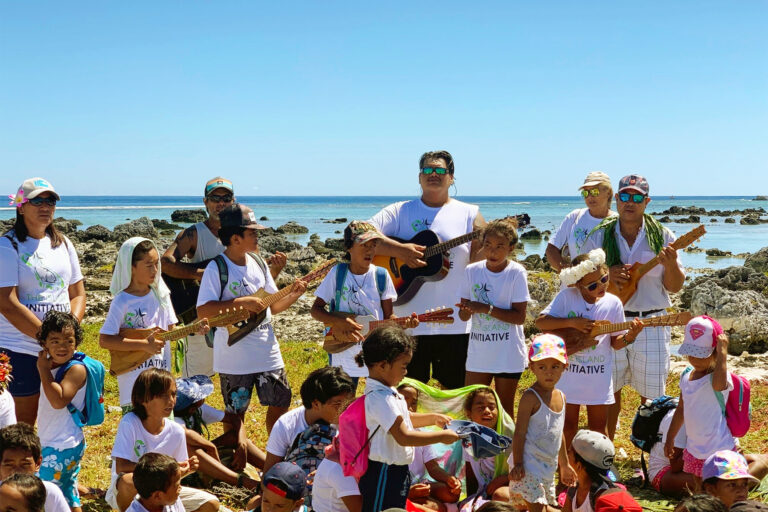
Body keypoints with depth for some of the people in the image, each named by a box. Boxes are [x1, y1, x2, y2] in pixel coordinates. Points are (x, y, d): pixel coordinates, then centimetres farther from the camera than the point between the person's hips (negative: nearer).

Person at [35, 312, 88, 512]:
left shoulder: (76, 369, -17)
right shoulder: (53, 366, 9)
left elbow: (58, 401, -29)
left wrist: (44, 371, -22)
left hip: (63, 447, -9)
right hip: (51, 443, 9)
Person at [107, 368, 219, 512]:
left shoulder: (177, 431, -6)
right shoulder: (130, 423, -20)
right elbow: (121, 467, -28)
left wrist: (186, 470, -18)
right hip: (126, 495, -5)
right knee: (130, 481, -40)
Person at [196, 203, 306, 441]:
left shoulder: (258, 264, 7)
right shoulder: (217, 268, -13)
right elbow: (202, 310, -22)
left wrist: (293, 294, -5)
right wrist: (241, 302, -26)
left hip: (267, 353, 6)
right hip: (234, 358, -6)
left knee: (280, 403, 12)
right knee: (235, 412, 6)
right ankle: (238, 458, 20)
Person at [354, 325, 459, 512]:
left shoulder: (387, 392, 7)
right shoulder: (380, 399, -26)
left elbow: (404, 419, 22)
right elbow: (404, 437, -29)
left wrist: (433, 418, 9)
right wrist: (442, 436, -21)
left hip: (396, 470, 10)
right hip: (384, 474, -10)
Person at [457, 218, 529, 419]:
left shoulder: (516, 273, -9)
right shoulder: (472, 270, 1)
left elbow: (519, 317, -14)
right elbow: (463, 315, 3)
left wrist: (486, 308, -23)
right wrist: (467, 310, -20)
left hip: (508, 355, -3)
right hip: (478, 353, 4)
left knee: (505, 411, 7)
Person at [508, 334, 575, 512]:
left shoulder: (560, 397, 9)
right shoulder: (530, 397, -15)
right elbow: (519, 432, -16)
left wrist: (564, 464, 25)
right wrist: (517, 464, -21)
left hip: (549, 466, 8)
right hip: (529, 464, -8)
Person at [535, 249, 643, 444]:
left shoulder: (613, 303, -4)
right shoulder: (567, 296, -9)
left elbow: (615, 343, 2)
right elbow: (540, 321, -12)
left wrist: (630, 336, -19)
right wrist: (572, 322, -22)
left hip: (599, 377, 1)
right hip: (569, 375, -1)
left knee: (598, 428, 11)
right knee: (567, 426, 9)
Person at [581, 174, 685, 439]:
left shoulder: (662, 237, 0)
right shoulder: (599, 237, 1)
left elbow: (675, 287, 1)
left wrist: (671, 265, -20)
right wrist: (607, 275, -16)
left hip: (651, 325, 0)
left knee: (652, 395, 6)